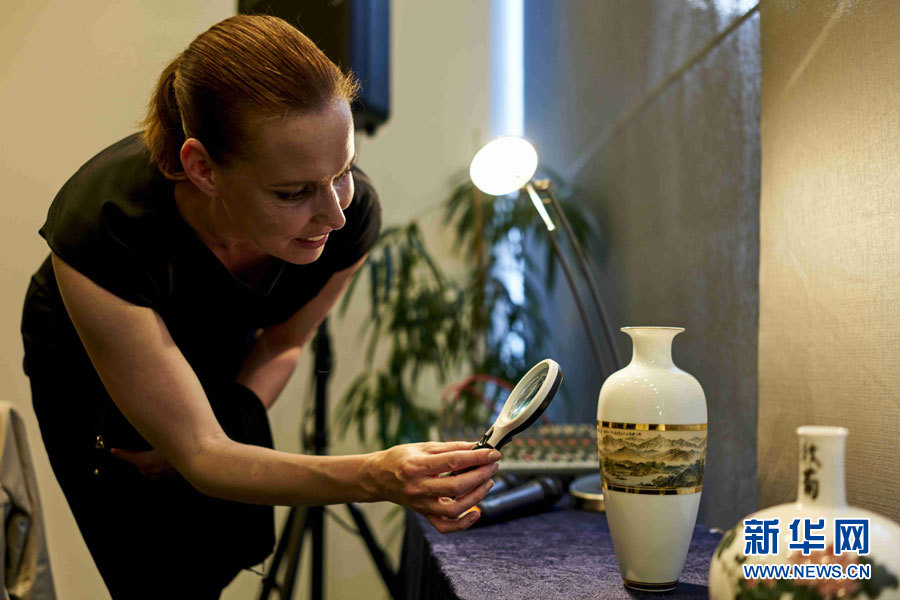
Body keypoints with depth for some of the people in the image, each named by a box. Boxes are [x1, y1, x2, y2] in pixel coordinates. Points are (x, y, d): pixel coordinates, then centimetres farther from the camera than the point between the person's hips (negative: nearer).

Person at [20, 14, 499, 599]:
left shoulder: (352, 213, -32)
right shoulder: (103, 228, -44)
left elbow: (285, 341, -8)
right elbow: (198, 454, -39)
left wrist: (202, 444, -19)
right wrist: (376, 478, -53)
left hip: (222, 354, 3)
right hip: (88, 366, -3)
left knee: (241, 545, 12)